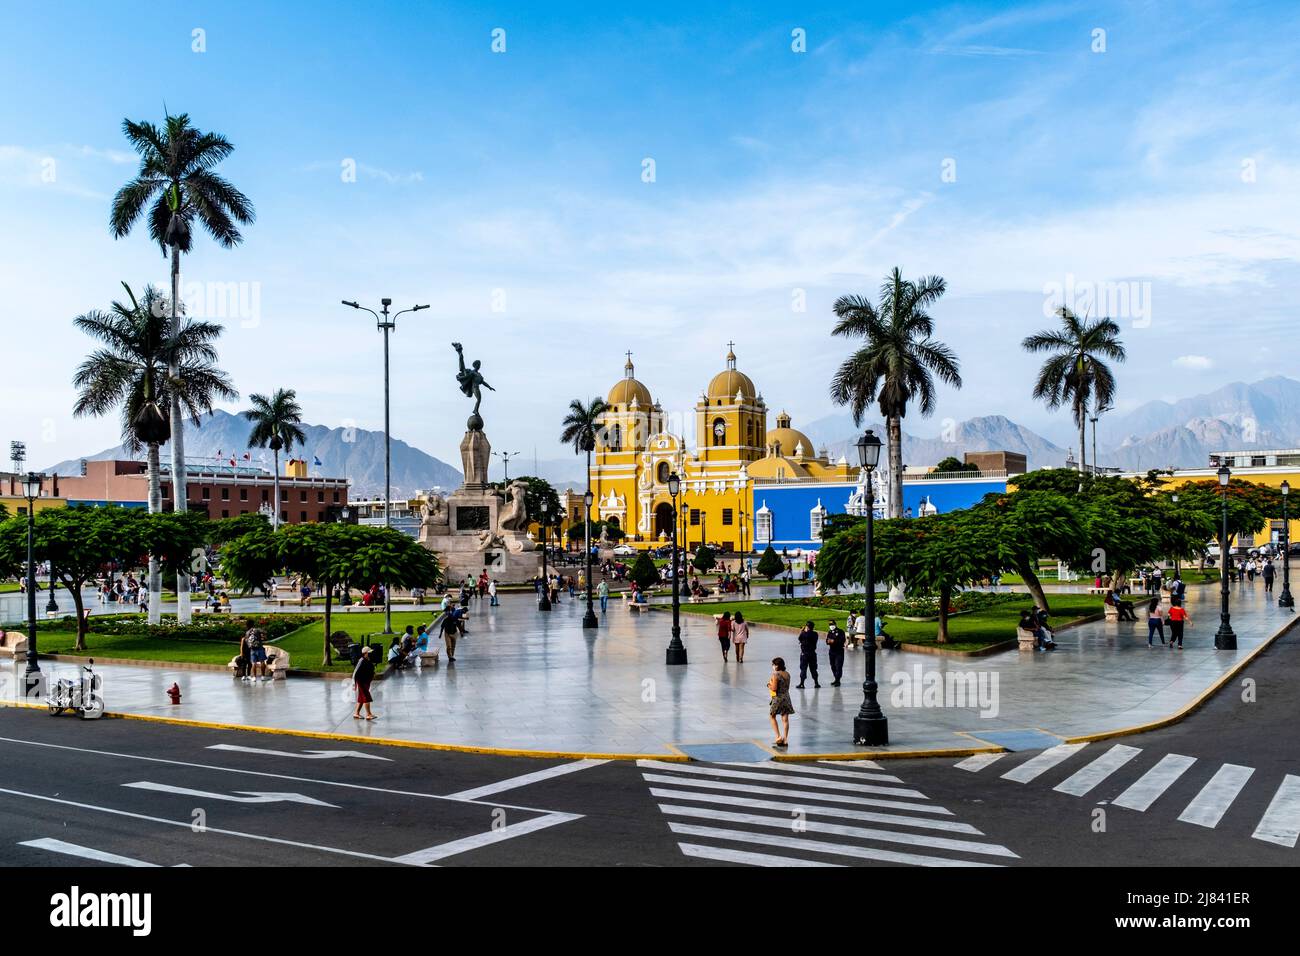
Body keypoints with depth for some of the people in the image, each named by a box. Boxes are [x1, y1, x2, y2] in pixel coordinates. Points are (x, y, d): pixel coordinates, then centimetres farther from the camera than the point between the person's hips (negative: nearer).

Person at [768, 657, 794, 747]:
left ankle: (778, 736, 2)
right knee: (785, 719, 7)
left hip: (778, 698, -6)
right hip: (786, 697, 6)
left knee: (772, 716, 12)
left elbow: (774, 688, -21)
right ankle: (785, 740, 9)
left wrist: (769, 685, 0)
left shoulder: (775, 675, -16)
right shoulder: (787, 674, 7)